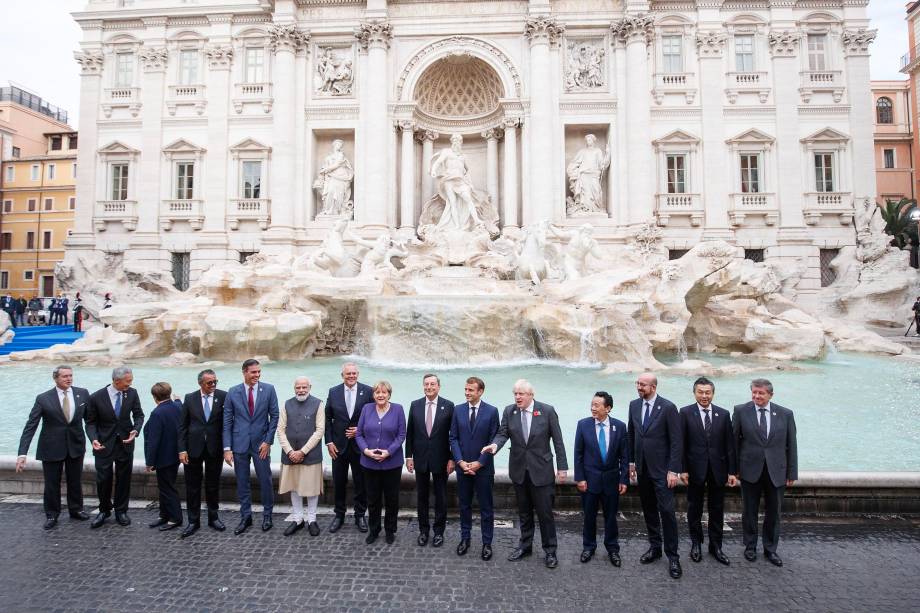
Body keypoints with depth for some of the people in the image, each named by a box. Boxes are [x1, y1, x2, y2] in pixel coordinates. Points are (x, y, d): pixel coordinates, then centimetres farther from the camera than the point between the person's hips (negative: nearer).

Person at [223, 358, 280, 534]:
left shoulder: (268, 389, -5)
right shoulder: (233, 392, -2)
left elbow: (274, 416, -1)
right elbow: (227, 422, 0)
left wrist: (268, 441, -7)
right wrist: (227, 448, -5)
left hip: (261, 443, -1)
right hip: (239, 444, 1)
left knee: (265, 481, 6)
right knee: (242, 483, 10)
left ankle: (267, 515, 23)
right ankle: (245, 516, 26)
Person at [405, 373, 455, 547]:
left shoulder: (448, 406, -8)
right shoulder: (415, 405, 0)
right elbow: (409, 433, 5)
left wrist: (452, 458, -7)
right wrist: (408, 456, 2)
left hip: (440, 459, -2)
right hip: (420, 459, 2)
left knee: (441, 497, 9)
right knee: (421, 496, 13)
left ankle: (439, 531, 25)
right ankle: (423, 530, 29)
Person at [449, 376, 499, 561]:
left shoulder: (491, 411, -7)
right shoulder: (458, 410, 1)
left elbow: (493, 440, -7)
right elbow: (453, 438, 2)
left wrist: (479, 463, -12)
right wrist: (460, 461, -9)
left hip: (483, 467, -2)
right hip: (462, 466, 3)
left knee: (486, 507, 6)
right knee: (464, 505, 14)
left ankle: (487, 543, 19)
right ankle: (465, 538, 29)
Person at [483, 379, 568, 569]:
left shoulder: (547, 411, -10)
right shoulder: (509, 411, -1)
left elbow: (558, 440, -6)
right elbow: (503, 433, -4)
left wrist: (562, 467, -6)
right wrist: (495, 444, -27)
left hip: (541, 470, -3)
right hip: (519, 470, 3)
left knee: (545, 512, 5)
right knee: (524, 512, 17)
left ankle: (550, 550, 22)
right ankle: (525, 546, 33)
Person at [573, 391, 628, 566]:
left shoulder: (620, 426, -6)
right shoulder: (583, 424, -8)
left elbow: (624, 456, -1)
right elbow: (578, 454, -4)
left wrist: (624, 479, -3)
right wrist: (579, 478, -7)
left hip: (611, 479, 0)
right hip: (590, 478, 0)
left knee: (611, 516, 11)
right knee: (589, 515, 11)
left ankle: (612, 548, 29)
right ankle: (588, 546, 30)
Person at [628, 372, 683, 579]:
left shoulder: (668, 407, -13)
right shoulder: (634, 405, 3)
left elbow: (676, 441, -12)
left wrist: (674, 470, -14)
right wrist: (631, 461, 10)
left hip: (661, 469, -5)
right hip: (642, 468, 5)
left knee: (667, 511, -3)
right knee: (649, 510, 13)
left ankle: (672, 556, 10)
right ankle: (654, 547, 28)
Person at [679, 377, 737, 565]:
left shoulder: (723, 414, 2)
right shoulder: (685, 413, -5)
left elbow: (729, 445, 3)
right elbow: (681, 444, -5)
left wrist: (732, 471, 0)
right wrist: (682, 469, -9)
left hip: (718, 469, 2)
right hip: (695, 469, -2)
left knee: (717, 509, 11)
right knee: (694, 509, 11)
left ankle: (715, 546, 25)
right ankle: (696, 544, 28)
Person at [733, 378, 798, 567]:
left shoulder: (785, 414, -1)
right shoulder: (741, 411, -6)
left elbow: (791, 445, 3)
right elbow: (734, 441, -1)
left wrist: (792, 473, 2)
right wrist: (734, 468, -2)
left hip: (776, 471, 1)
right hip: (750, 470, -1)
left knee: (773, 512, 12)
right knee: (749, 511, 11)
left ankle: (770, 549, 29)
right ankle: (750, 546, 28)